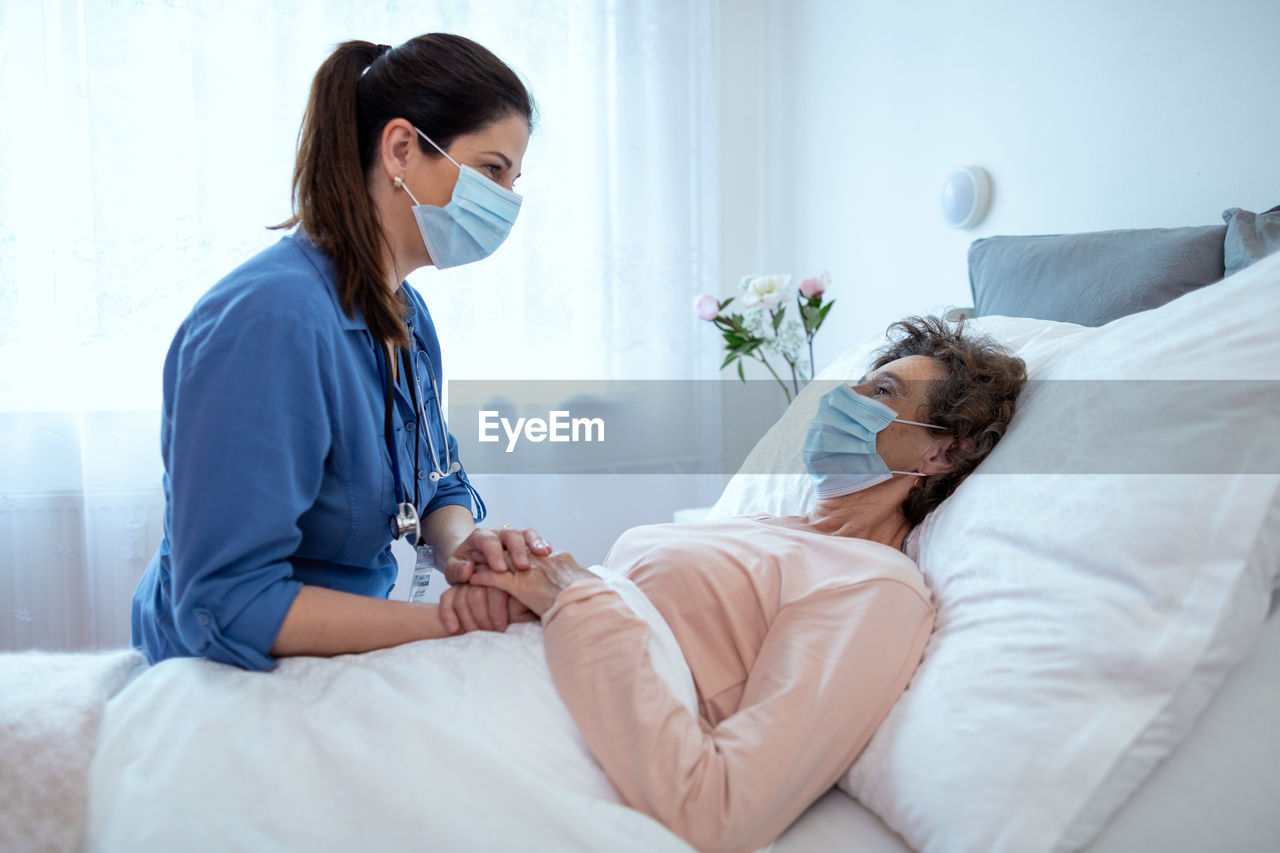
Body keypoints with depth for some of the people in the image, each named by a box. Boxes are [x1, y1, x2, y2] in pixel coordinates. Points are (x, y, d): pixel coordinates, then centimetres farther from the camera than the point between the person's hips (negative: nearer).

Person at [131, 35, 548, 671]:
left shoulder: (407, 313, 3)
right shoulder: (272, 317, -27)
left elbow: (443, 486, 11)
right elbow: (225, 607, -29)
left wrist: (459, 545, -13)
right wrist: (450, 619, -30)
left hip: (348, 659, 8)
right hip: (228, 689, -7)